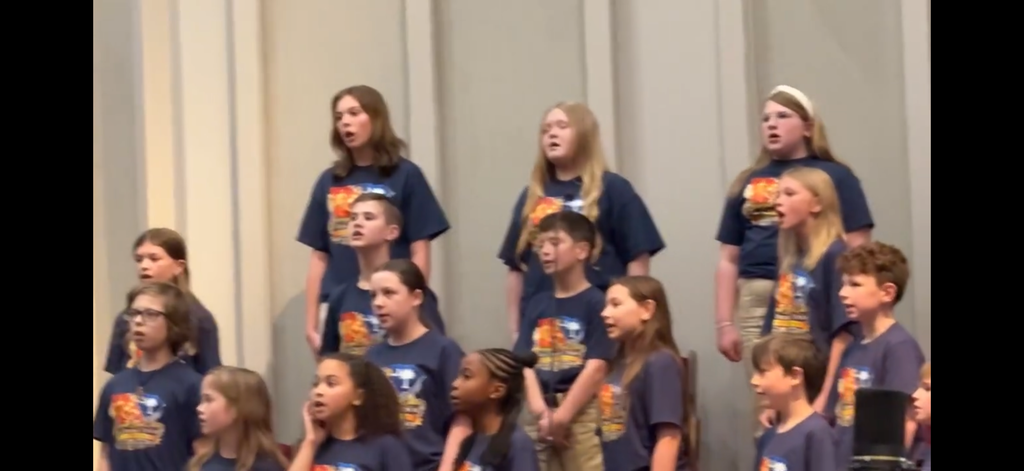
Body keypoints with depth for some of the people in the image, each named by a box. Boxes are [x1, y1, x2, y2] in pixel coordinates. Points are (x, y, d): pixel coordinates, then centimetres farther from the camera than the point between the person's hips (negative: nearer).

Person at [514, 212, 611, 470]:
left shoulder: (595, 303, -4)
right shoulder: (537, 304, 13)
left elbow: (596, 368, -11)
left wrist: (561, 417, -12)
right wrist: (540, 411, -11)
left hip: (581, 414, -6)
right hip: (540, 416, 6)